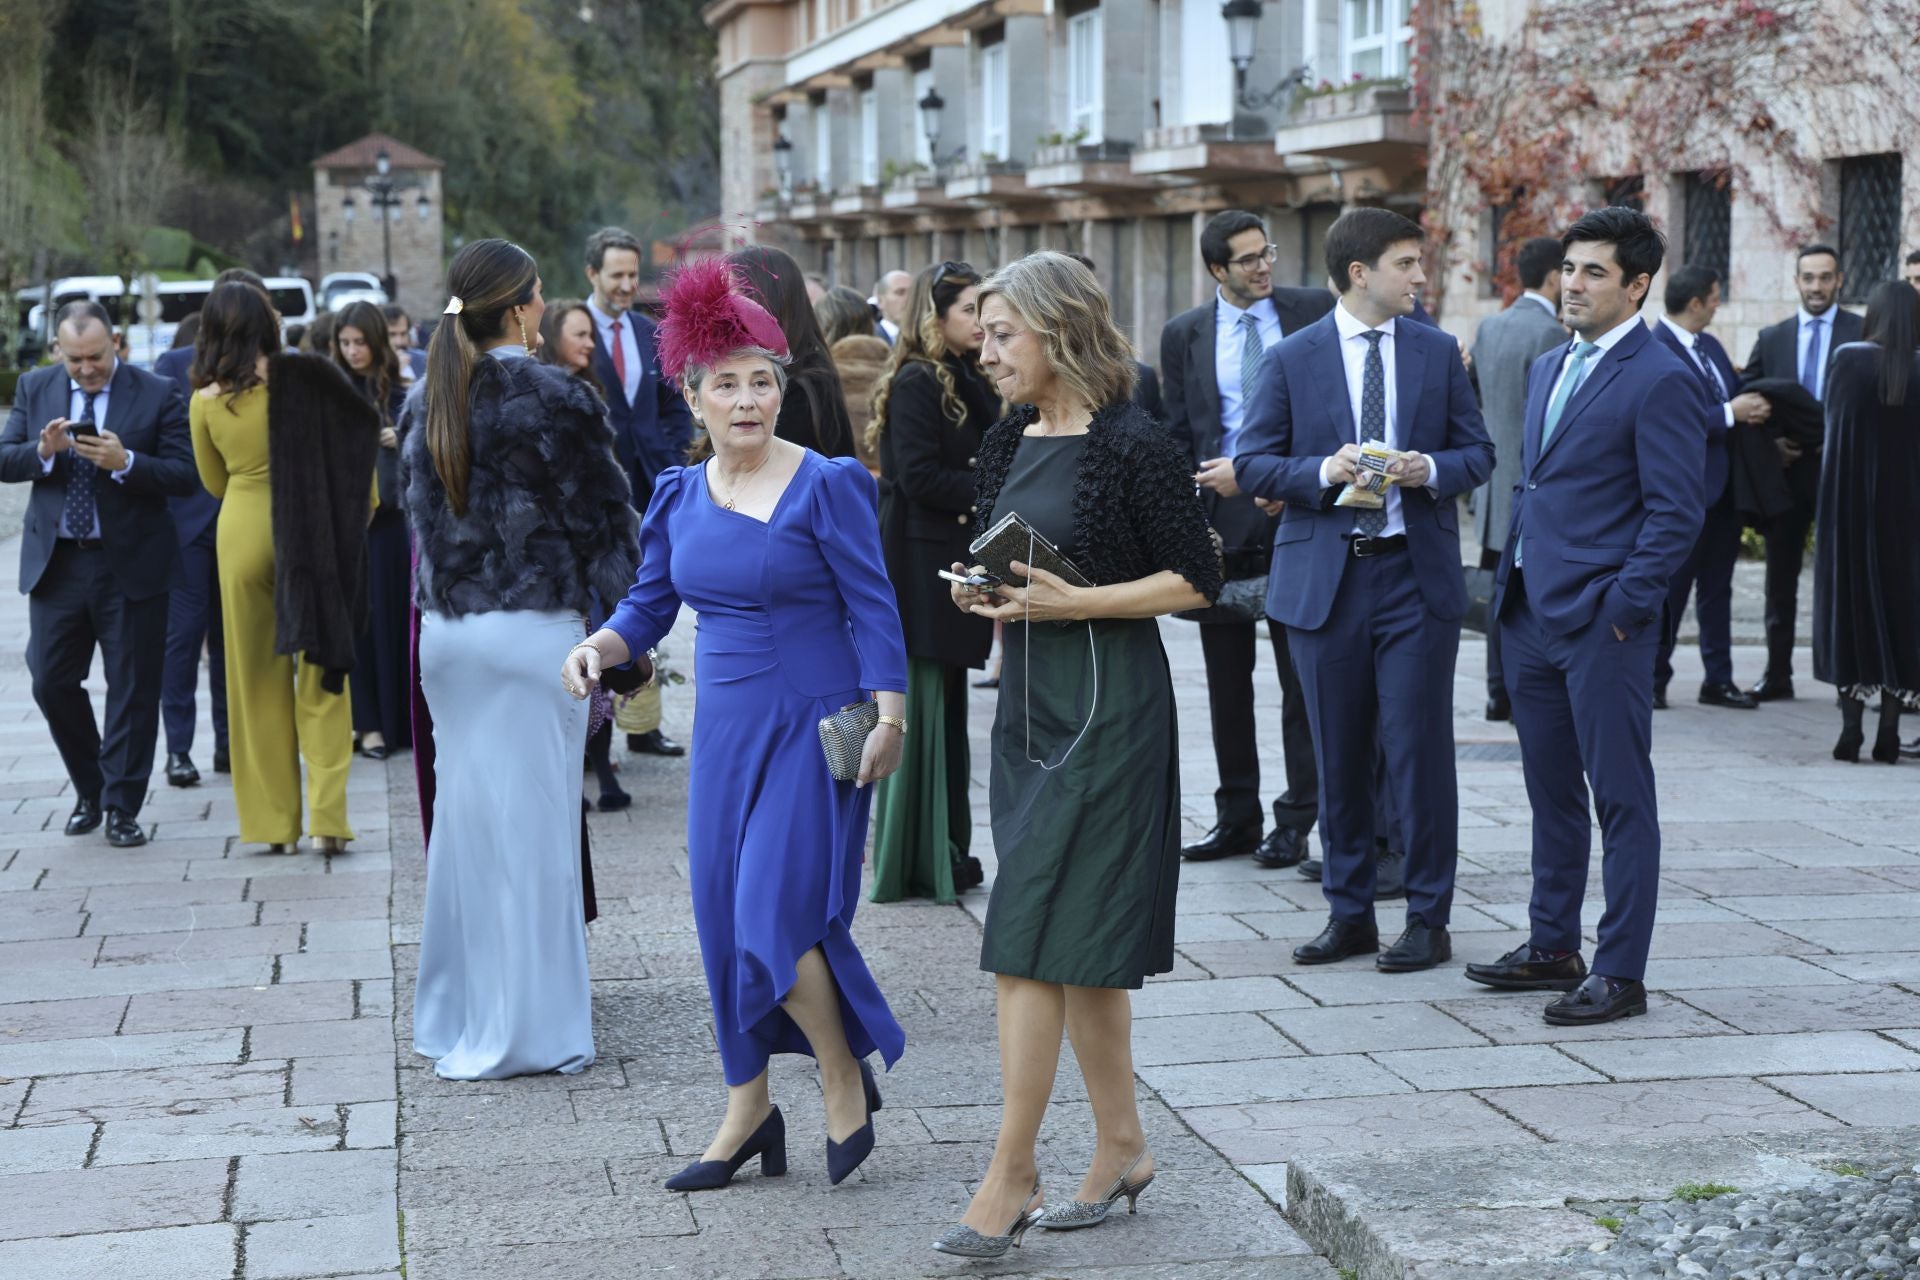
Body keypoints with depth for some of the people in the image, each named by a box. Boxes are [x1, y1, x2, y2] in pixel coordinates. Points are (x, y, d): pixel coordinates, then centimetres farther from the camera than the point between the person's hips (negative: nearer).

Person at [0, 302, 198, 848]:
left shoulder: (158, 394, -5)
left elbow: (184, 475, -9)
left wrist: (126, 463, -24)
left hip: (130, 564, -3)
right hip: (56, 563, 3)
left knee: (133, 690, 3)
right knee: (51, 682, 5)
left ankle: (122, 808, 13)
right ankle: (89, 790, 25)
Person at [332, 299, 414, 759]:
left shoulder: (400, 389, -1)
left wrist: (399, 441, -16)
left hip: (388, 515, -1)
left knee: (388, 613, 1)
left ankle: (392, 718, 7)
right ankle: (360, 717, 8)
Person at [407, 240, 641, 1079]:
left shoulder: (428, 406, 7)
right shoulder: (552, 399, -10)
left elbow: (416, 508, 13)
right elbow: (604, 520, -7)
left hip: (445, 632, 6)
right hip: (534, 627, -5)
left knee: (467, 812, 13)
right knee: (530, 818, 1)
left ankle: (459, 1013, 21)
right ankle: (526, 1027, 6)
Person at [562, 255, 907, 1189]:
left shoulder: (827, 485, -9)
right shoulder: (679, 496, 6)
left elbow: (873, 609, -9)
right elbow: (650, 603, 11)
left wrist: (889, 719, -15)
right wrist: (600, 647, -10)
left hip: (812, 727, -6)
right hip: (724, 728, 6)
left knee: (776, 919, -13)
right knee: (724, 923, 8)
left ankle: (847, 1080, 11)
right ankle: (747, 1111, 21)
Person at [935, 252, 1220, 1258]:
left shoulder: (1131, 444, -12)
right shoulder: (1008, 442, 10)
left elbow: (1196, 581, -11)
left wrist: (1073, 602, -18)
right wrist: (980, 591, 0)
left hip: (1109, 708, -8)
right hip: (1028, 700, 8)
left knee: (1033, 942, -9)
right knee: (1082, 948, 13)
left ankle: (1010, 1176, -4)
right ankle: (1120, 1147, 23)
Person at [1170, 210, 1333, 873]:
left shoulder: (1315, 312, 2)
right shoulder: (1184, 335, 6)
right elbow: (1179, 440, 7)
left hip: (1298, 510, -2)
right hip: (1223, 517, 2)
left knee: (1302, 676, 2)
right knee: (1226, 679, 8)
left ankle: (1296, 819, 9)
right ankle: (1237, 817, 18)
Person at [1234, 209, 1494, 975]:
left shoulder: (1438, 352, 7)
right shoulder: (1292, 360, 2)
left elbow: (1477, 453, 8)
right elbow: (1252, 464, 0)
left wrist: (1431, 469, -13)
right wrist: (1322, 472, -17)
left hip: (1416, 574, 0)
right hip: (1324, 578, 0)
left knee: (1418, 752, -3)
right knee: (1339, 759, 7)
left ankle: (1427, 919, 7)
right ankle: (1349, 913, 19)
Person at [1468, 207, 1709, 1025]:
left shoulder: (1660, 381, -11)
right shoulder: (1549, 369, 15)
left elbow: (1676, 513, -14)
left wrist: (1622, 606, -17)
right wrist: (1512, 578, 14)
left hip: (1602, 621, -8)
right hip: (1532, 617, 8)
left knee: (1621, 798, -1)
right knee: (1551, 792, 16)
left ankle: (1621, 973, 4)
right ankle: (1552, 948, 27)